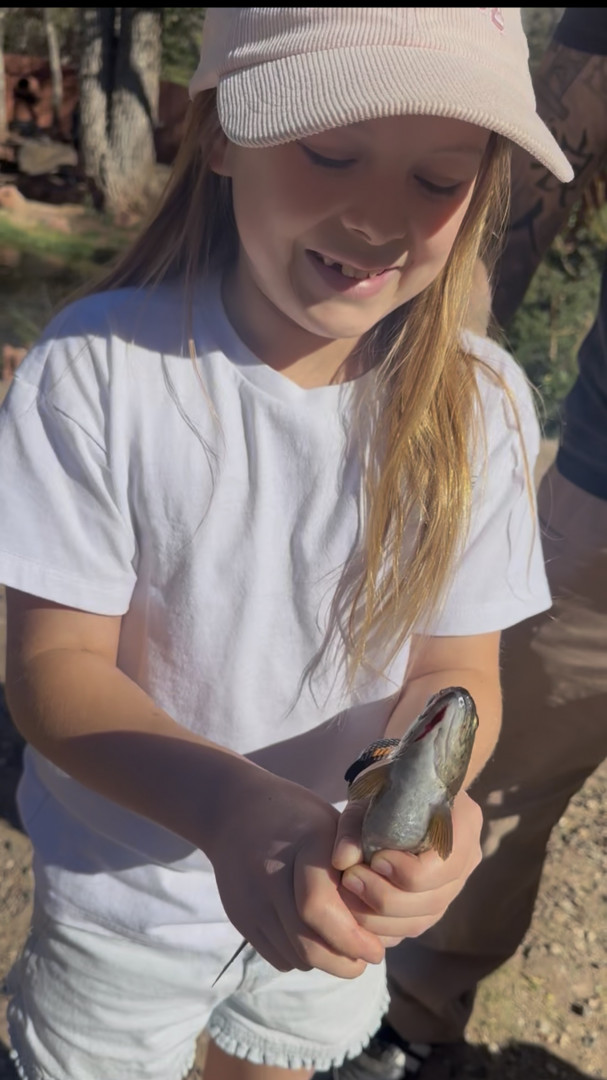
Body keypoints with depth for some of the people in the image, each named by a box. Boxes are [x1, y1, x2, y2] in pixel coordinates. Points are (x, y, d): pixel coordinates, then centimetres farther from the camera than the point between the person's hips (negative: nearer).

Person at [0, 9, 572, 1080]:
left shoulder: (479, 401, -16)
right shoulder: (99, 366, -25)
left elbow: (456, 667, -11)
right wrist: (225, 806, -40)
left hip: (337, 893, 3)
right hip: (124, 885, -2)